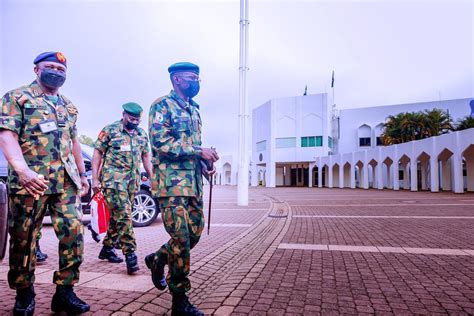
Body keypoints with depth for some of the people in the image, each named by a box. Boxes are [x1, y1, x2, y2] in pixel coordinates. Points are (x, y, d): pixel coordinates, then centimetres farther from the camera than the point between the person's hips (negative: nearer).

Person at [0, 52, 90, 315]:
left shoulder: (68, 106, 20)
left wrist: (82, 174, 20)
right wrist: (22, 169, -26)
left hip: (66, 181, 4)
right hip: (30, 180, -4)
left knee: (74, 232, -5)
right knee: (24, 238, 6)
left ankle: (65, 291, 6)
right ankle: (24, 294, 24)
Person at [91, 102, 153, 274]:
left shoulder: (142, 134, 12)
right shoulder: (110, 130, -2)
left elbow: (146, 156, 18)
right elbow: (97, 153, -1)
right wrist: (95, 179, -7)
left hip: (133, 180, 5)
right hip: (113, 178, -5)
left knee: (117, 215, 13)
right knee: (123, 214, -13)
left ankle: (107, 248, 28)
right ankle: (130, 253, -8)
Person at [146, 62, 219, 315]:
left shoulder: (194, 110, 20)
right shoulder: (162, 105, -4)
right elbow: (160, 142, -17)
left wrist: (205, 164, 8)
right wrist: (199, 151, -18)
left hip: (193, 182, 8)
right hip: (171, 181, -8)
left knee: (195, 233, 11)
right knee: (181, 240, -9)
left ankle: (157, 259, 37)